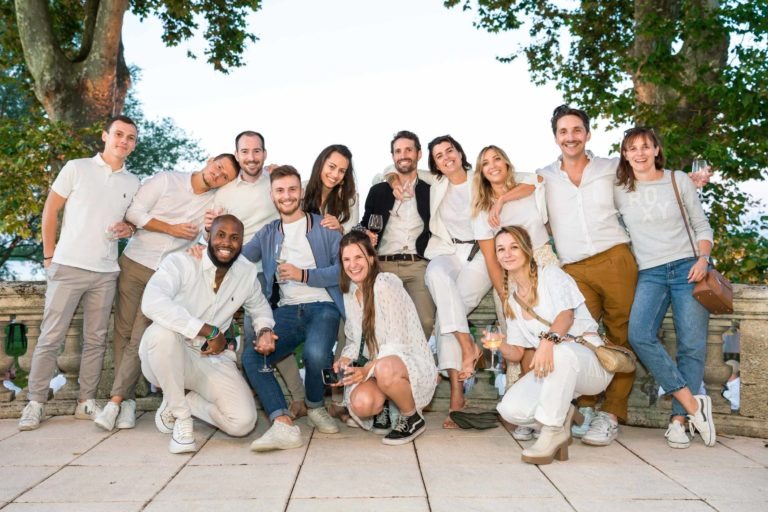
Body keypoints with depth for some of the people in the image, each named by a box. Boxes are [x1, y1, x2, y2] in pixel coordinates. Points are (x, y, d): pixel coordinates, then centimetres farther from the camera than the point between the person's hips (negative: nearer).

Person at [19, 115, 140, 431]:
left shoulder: (132, 183, 10)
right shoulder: (76, 168, 1)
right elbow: (51, 210, 3)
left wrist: (129, 228, -4)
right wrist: (49, 255, 0)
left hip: (106, 272, 3)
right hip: (68, 266, -3)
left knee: (96, 340, 7)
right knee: (51, 337, 0)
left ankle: (86, 401, 16)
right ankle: (36, 403, 10)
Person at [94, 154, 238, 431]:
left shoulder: (217, 202, 6)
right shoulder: (167, 180, -1)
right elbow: (134, 212, -5)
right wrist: (171, 228, -10)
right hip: (134, 262, 0)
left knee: (141, 338, -7)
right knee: (123, 330, 0)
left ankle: (117, 399, -3)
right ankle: (127, 400, 8)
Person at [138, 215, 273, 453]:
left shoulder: (248, 273, -2)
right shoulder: (180, 262, -18)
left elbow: (260, 307, 18)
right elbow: (152, 303, -37)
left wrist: (265, 331, -6)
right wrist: (210, 331, -34)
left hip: (213, 359, 3)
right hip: (166, 357, -3)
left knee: (243, 422, -18)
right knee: (164, 331, -39)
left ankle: (188, 401, 13)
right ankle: (181, 416, -16)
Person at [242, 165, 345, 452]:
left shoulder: (324, 227, 8)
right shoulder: (268, 234, 20)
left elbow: (343, 269, -3)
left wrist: (303, 274, -11)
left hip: (322, 306, -3)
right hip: (287, 310, 4)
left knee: (315, 353, -32)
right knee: (251, 355, -22)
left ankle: (315, 407, -1)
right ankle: (283, 424, -27)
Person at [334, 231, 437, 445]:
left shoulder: (386, 283, -15)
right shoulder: (350, 293, 9)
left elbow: (397, 343, -18)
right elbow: (355, 340, 13)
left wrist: (368, 370, -29)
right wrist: (344, 360, -8)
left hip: (413, 363, -5)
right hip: (377, 367, 5)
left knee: (385, 369, -41)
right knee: (361, 404, -28)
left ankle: (413, 418, -10)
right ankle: (385, 409, 10)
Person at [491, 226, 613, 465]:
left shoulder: (551, 275, -1)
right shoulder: (511, 299, 15)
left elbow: (566, 315, -20)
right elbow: (516, 352, 11)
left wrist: (549, 340, -41)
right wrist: (500, 345, -12)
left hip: (590, 360, -5)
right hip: (556, 370, 5)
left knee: (561, 352, -41)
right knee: (510, 409, -21)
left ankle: (554, 429, -24)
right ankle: (562, 415, 6)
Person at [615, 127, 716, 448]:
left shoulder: (679, 181, 7)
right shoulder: (619, 191, 8)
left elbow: (702, 225, 10)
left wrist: (703, 259, -6)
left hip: (687, 268, 0)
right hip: (650, 274, 0)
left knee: (692, 345, -8)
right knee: (639, 335, -23)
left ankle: (678, 419, 1)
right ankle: (693, 404, -15)